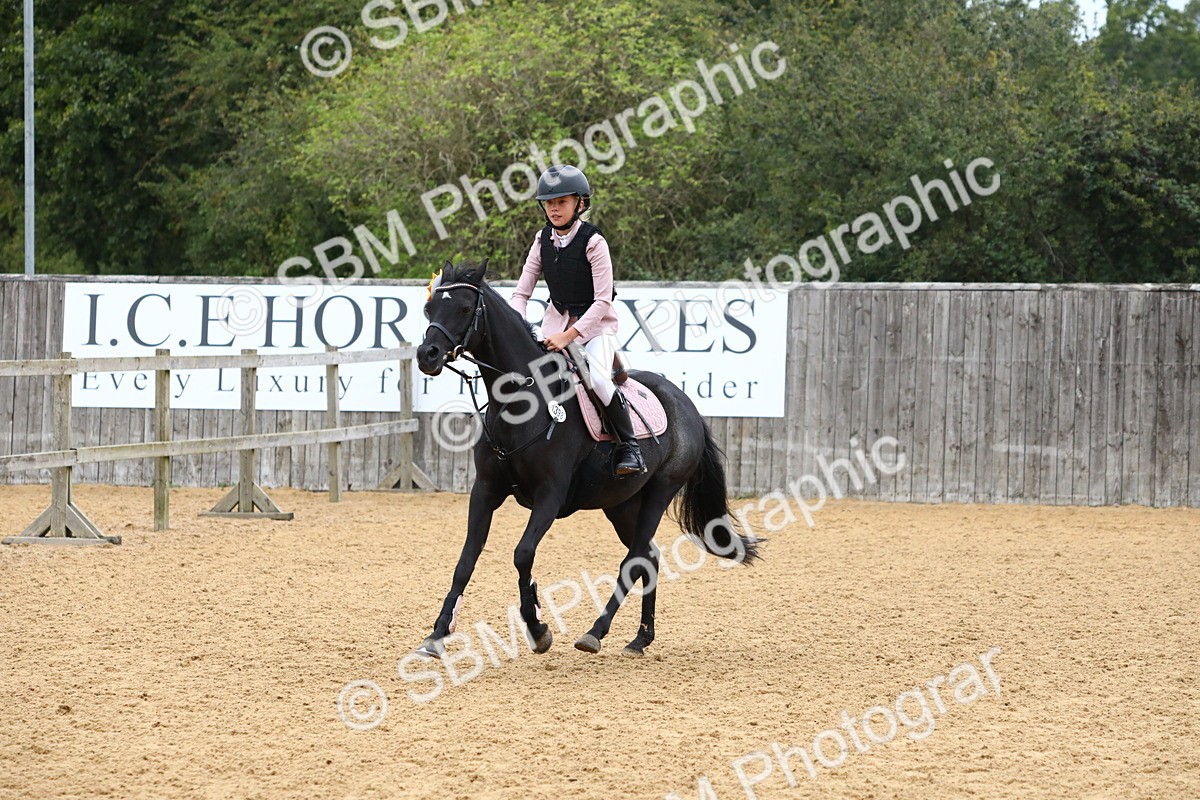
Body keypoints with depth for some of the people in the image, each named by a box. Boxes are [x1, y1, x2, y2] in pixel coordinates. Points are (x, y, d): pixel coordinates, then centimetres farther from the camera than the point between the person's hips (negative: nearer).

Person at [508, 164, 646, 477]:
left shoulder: (593, 242, -16)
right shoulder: (543, 240, 0)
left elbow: (602, 302, -18)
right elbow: (521, 293, 3)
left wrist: (570, 335, -26)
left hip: (596, 322, -6)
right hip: (557, 319, 6)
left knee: (597, 378, -29)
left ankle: (629, 446, -13)